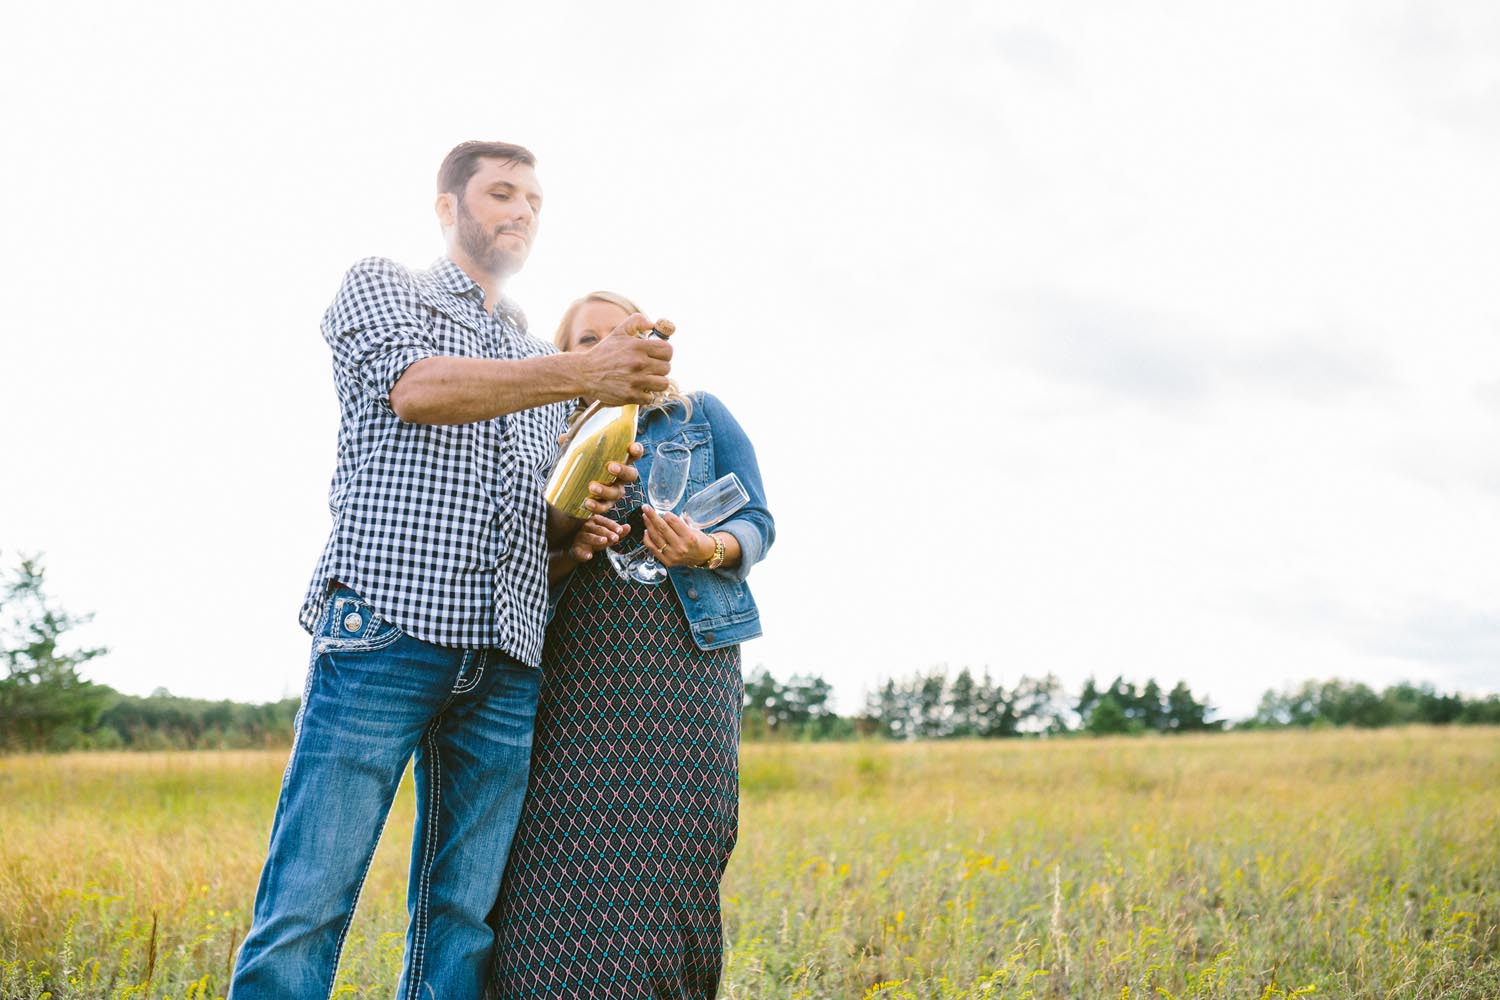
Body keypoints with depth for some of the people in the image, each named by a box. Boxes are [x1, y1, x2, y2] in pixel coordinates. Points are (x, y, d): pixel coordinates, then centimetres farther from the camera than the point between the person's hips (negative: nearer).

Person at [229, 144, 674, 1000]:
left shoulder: (544, 362, 28)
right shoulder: (380, 286, 13)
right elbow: (417, 388, -9)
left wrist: (585, 510, 3)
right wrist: (583, 374, -20)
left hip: (506, 661, 6)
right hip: (386, 629, -5)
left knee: (464, 923, 3)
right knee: (308, 905, -10)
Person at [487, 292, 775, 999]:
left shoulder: (702, 416, 14)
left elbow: (756, 522, 8)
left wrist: (707, 549, -14)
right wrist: (569, 553, -8)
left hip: (685, 657, -1)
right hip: (576, 670, 2)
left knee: (666, 856, -8)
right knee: (568, 862, -8)